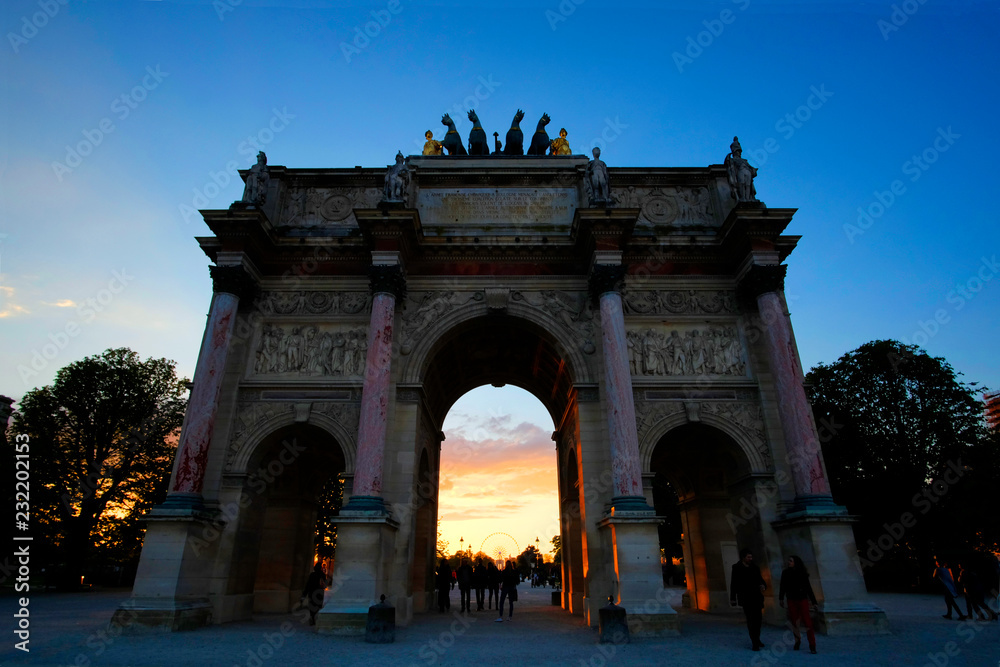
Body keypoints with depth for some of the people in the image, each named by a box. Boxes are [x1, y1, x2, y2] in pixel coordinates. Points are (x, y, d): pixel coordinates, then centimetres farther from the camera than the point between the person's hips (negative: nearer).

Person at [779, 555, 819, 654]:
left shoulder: (803, 574, -2)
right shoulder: (785, 573, 2)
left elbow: (809, 589, 3)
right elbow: (782, 587, 4)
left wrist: (814, 602, 0)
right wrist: (781, 598, -3)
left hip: (803, 600, -2)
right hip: (792, 601, 2)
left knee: (807, 622, -9)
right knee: (794, 621, 3)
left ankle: (812, 646, -2)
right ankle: (797, 640, 24)